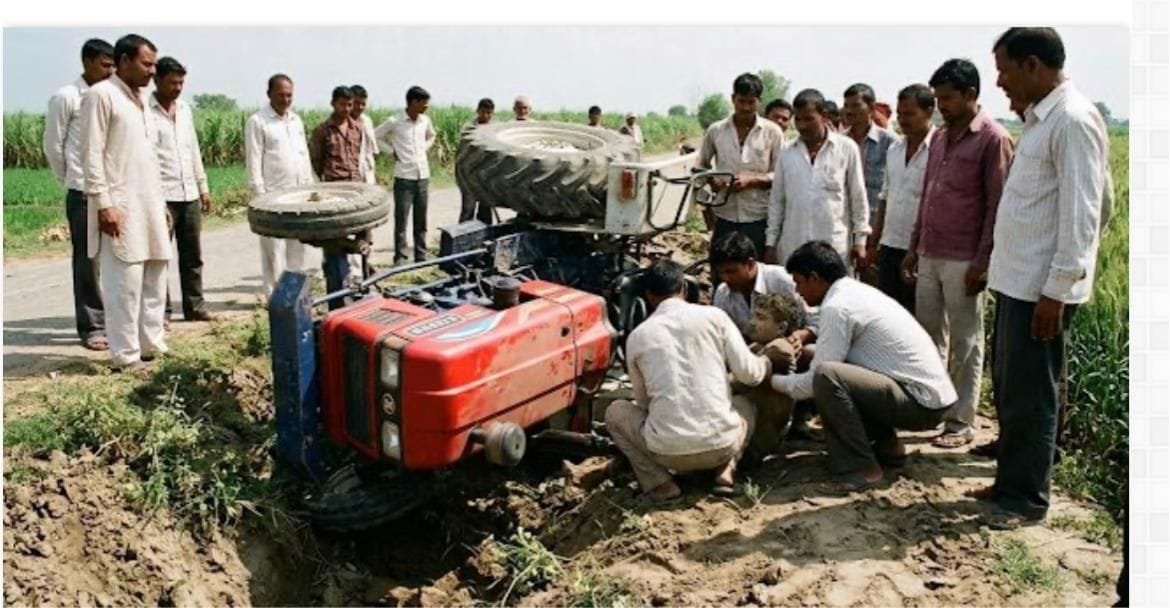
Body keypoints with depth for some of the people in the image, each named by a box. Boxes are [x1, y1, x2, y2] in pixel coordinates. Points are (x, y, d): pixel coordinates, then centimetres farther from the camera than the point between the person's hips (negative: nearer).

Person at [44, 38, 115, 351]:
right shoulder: (66, 97, -5)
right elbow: (53, 146, 0)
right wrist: (72, 182, 7)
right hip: (84, 193, -5)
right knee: (88, 261, 0)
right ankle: (91, 327, 8)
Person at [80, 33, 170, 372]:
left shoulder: (140, 98, 18)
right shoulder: (100, 95, -6)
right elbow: (91, 155, -12)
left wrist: (161, 202, 18)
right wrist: (103, 204, -18)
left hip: (148, 206, 8)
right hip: (120, 207, -8)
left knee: (154, 280, 10)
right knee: (125, 283, -6)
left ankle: (152, 346, 18)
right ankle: (125, 355, 1)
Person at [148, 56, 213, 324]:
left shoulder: (185, 109, 13)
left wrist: (203, 186, 15)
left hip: (189, 194, 7)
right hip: (162, 196, -6)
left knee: (192, 254, 11)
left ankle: (194, 306, 19)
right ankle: (160, 310, 8)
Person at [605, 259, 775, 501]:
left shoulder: (637, 336, 4)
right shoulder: (714, 316, 2)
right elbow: (749, 374, 2)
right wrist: (767, 363, 26)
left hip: (669, 451, -1)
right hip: (722, 444, 2)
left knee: (616, 411, 25)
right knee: (744, 404, 35)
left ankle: (660, 483, 7)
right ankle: (725, 471, 9)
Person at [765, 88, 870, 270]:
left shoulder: (847, 148, 1)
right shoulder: (786, 154, 8)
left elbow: (858, 198, 3)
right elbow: (776, 201, 11)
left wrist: (859, 241, 1)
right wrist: (771, 243, 8)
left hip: (834, 247, -2)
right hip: (792, 247, 2)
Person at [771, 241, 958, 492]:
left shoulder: (837, 307, -16)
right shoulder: (857, 291, 12)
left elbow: (815, 381, -13)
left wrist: (773, 380, 2)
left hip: (921, 404, -10)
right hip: (932, 391, 10)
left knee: (827, 376, -26)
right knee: (841, 369, 22)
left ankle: (861, 468, -14)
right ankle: (887, 446, 21)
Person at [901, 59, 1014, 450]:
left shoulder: (993, 139, -8)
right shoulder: (940, 137, 14)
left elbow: (998, 206, -11)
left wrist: (983, 261, -15)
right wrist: (914, 248, 16)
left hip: (964, 260, -7)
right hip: (929, 256, 7)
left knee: (964, 344, 2)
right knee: (928, 337, 12)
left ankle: (961, 422, 10)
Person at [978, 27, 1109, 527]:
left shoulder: (1073, 120, -15)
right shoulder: (1040, 118, 14)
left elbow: (1080, 215, -19)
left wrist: (1056, 289, -20)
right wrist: (1002, 268, 17)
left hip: (1041, 286, -9)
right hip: (1017, 279, 9)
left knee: (1030, 395, 1)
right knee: (1009, 388, 16)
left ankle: (1027, 497, 14)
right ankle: (1012, 481, 29)